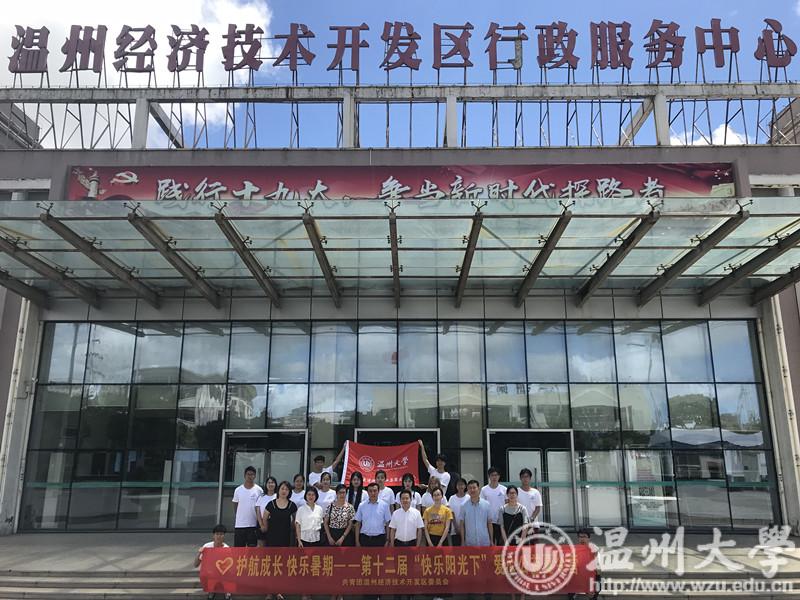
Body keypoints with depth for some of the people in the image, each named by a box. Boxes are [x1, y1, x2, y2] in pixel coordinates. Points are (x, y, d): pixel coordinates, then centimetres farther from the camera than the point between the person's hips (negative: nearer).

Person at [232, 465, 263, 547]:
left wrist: (260, 523, -2)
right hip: (239, 525, 2)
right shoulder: (238, 490, 4)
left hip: (253, 525, -1)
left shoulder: (259, 490, 0)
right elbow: (235, 508, 10)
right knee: (238, 548, 6)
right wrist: (234, 524, 6)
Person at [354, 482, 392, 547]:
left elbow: (388, 523, 2)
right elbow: (358, 524, 6)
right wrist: (357, 541, 3)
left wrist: (387, 540, -2)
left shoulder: (384, 505, 0)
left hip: (379, 538, -1)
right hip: (365, 538, 1)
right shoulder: (361, 506, 3)